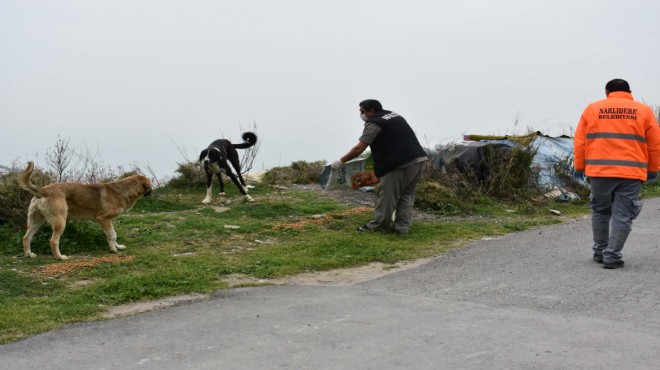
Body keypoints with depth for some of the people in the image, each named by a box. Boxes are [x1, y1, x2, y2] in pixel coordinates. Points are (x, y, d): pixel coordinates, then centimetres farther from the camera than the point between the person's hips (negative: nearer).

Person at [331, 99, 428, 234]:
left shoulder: (374, 123, -4)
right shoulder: (395, 116, 22)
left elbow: (359, 148, -8)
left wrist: (340, 161, 1)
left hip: (399, 164, -9)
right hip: (419, 159, 9)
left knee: (387, 196, 2)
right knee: (407, 195, 15)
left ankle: (377, 226, 11)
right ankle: (402, 226, 17)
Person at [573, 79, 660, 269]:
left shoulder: (592, 109, 8)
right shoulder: (644, 111, 7)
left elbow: (580, 142, 7)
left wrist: (579, 166, 15)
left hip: (599, 171, 1)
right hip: (631, 173, -1)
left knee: (600, 212, 17)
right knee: (622, 216, 3)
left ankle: (600, 251, 24)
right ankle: (612, 256, 2)